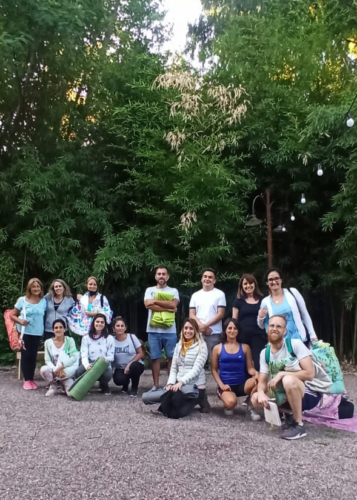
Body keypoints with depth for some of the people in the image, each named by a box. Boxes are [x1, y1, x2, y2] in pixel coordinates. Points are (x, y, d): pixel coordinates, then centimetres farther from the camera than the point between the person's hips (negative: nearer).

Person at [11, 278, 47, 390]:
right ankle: (27, 380, 9)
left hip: (37, 332, 2)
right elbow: (13, 315, 1)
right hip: (25, 332, -2)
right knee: (25, 355, 1)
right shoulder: (22, 300, -4)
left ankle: (32, 379, 18)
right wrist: (20, 321, -17)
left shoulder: (44, 301, 3)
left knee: (33, 356, 8)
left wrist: (42, 325, -5)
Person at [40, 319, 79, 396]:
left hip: (67, 371, -1)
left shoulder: (70, 340, -5)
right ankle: (53, 386, -3)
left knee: (62, 354, -29)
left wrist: (62, 366, -29)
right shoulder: (48, 342, -2)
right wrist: (56, 369, -26)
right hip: (54, 370, 1)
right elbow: (47, 360, -7)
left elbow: (74, 357, -15)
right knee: (44, 369, -31)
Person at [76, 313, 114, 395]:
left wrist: (104, 359, -25)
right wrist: (87, 365, -30)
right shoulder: (86, 338, 6)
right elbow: (84, 355, -7)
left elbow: (111, 356, 0)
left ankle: (104, 386, 4)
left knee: (108, 374, -37)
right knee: (79, 372, -34)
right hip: (89, 365, 0)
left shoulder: (110, 338, 5)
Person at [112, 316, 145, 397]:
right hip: (120, 368, 1)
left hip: (135, 365, -1)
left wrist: (129, 364, -19)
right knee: (118, 380, -32)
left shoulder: (132, 337, -11)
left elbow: (141, 354, -9)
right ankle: (125, 385, 11)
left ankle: (134, 388, -5)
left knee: (133, 367, -37)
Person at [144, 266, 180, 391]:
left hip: (170, 330, 0)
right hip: (153, 330, 0)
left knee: (171, 357, 4)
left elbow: (173, 304, -11)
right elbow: (149, 305, -10)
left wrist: (155, 301, -12)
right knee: (155, 358, 5)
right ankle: (155, 385, 13)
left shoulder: (173, 291, 8)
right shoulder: (150, 290, 8)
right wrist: (168, 309, -11)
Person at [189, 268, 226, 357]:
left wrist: (206, 325, -12)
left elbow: (220, 314, -4)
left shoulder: (220, 294, 3)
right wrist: (201, 326, -10)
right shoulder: (195, 295, 12)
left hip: (214, 334, -3)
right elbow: (192, 315, 7)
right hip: (198, 333, 3)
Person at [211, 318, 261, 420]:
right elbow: (214, 370, 6)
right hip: (226, 385, -2)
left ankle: (251, 406, -4)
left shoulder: (245, 347, 9)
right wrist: (221, 384, -9)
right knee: (231, 402, -36)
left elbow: (250, 367, 3)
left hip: (242, 384, 2)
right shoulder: (217, 348, 5)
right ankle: (227, 405, 7)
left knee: (258, 380, -32)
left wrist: (256, 373, -21)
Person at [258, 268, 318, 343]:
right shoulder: (265, 302, 1)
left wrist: (312, 335, 1)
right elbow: (262, 326, 11)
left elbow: (305, 314, 4)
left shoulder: (292, 292, -2)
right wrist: (260, 317, -10)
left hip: (299, 339, -1)